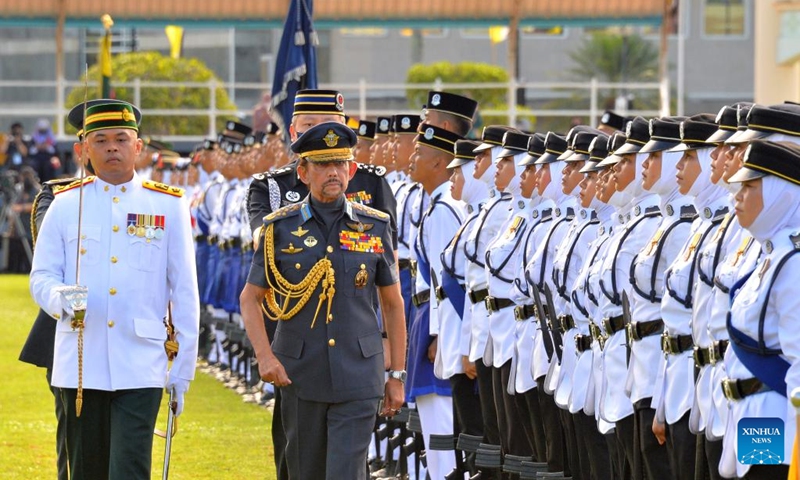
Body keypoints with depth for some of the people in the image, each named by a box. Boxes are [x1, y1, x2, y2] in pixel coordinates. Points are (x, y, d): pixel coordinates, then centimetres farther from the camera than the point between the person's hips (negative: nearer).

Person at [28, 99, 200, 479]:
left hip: (141, 367, -2)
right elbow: (41, 276, 6)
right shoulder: (66, 204, 6)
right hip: (80, 364, 2)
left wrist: (183, 367, 2)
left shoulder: (168, 206, 4)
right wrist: (59, 298, -19)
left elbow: (184, 291, 5)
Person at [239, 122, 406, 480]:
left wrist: (397, 375, 7)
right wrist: (264, 356, -10)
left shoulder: (375, 226, 3)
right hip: (300, 374, 1)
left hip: (358, 377, -1)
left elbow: (392, 303, 9)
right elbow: (250, 298, 5)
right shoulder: (280, 228, 0)